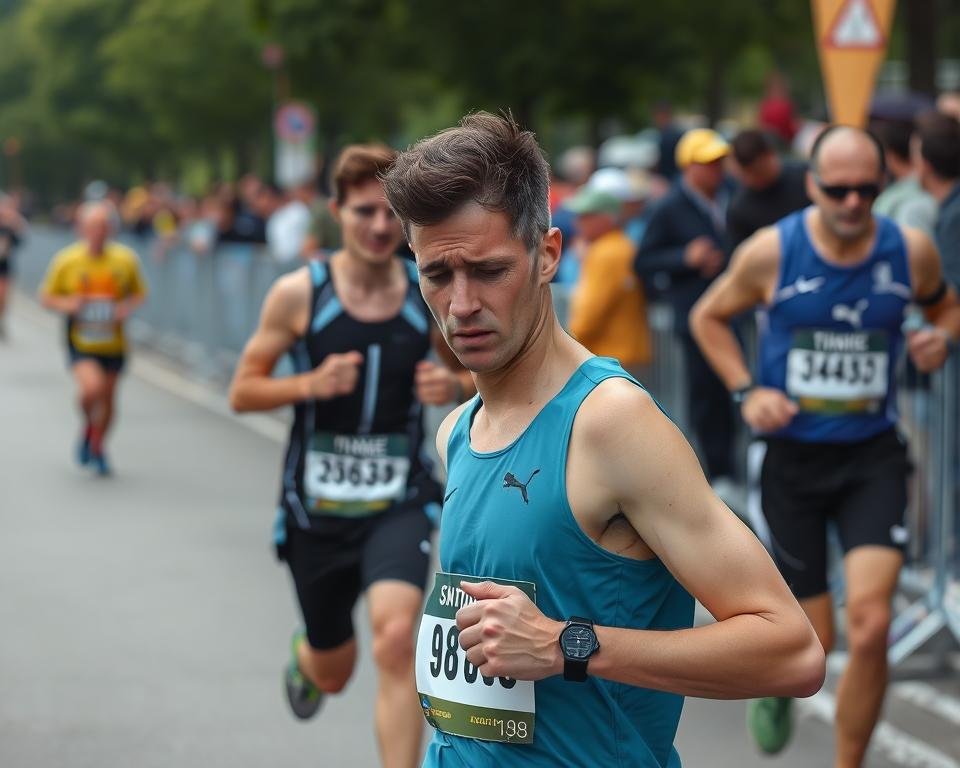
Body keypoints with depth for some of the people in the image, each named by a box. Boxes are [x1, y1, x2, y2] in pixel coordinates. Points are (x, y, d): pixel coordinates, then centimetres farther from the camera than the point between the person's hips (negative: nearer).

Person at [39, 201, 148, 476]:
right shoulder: (66, 260, -8)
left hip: (113, 342, 2)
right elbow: (46, 297, 2)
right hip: (80, 342, -2)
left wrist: (128, 307, -13)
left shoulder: (125, 259, -5)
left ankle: (97, 447, 37)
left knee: (107, 397, 11)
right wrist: (66, 304, -19)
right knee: (91, 387, -25)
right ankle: (88, 427, 9)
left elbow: (139, 293, 8)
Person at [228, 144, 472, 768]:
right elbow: (243, 392, -2)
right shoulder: (299, 294, -7)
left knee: (396, 634, -28)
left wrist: (453, 386, -12)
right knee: (334, 673, 16)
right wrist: (312, 384, -21)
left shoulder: (430, 294, -2)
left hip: (400, 504, 0)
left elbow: (474, 378, 13)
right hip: (315, 506, 0)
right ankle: (304, 656, 55)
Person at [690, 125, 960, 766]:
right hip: (793, 455, -1)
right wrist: (746, 392, -5)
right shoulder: (772, 252, -8)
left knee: (870, 626, -16)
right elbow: (708, 317, 7)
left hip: (873, 456, 1)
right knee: (815, 640, 5)